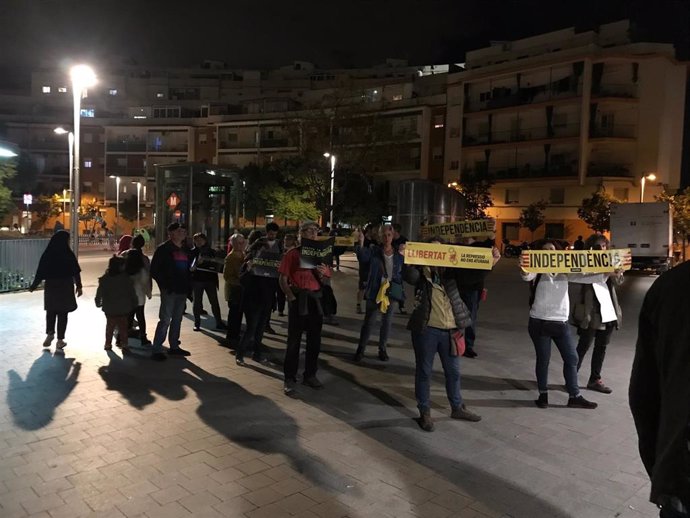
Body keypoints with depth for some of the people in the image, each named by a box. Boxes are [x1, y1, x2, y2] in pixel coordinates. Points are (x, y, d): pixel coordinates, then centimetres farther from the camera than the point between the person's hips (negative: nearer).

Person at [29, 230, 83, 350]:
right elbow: (76, 272, -10)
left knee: (51, 311, 22)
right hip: (65, 287, -2)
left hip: (51, 286, 2)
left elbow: (40, 272, -1)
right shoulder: (69, 255, -12)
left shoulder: (47, 254, -4)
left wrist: (34, 285, 12)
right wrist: (78, 286, 2)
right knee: (62, 313, 6)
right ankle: (60, 340, 9)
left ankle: (50, 334, 18)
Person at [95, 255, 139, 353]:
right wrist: (135, 303, 7)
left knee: (110, 326, 19)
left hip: (109, 309, 2)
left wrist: (98, 303, 14)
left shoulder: (104, 279, -5)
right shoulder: (126, 278, -11)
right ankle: (124, 346, 3)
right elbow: (132, 293, -6)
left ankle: (108, 344, 26)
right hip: (123, 309, -2)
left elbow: (99, 293, -1)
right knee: (123, 327, 8)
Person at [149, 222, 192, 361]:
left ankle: (174, 346, 24)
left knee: (177, 319, 13)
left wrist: (188, 286, 8)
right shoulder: (163, 249, -6)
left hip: (182, 290, 7)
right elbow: (154, 270, -8)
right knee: (165, 320, -8)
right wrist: (164, 285, -13)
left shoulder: (185, 250, 14)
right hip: (169, 291, -7)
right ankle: (156, 350, -2)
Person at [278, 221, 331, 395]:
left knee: (314, 340, 9)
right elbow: (282, 279, -3)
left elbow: (326, 280, 13)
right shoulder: (292, 254, -1)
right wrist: (291, 297, -13)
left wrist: (323, 273, -9)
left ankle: (310, 375, 22)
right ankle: (290, 379, 6)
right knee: (294, 340, -1)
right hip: (298, 299, -4)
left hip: (316, 299, 4)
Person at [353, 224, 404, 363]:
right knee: (369, 321, 4)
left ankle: (382, 349, 27)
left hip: (391, 292, 3)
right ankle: (360, 349, 16)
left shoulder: (399, 254, 1)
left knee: (387, 322, 12)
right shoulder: (374, 251, -7)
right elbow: (364, 255, -29)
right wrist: (361, 244, -47)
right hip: (374, 292, -2)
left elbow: (403, 273, 9)